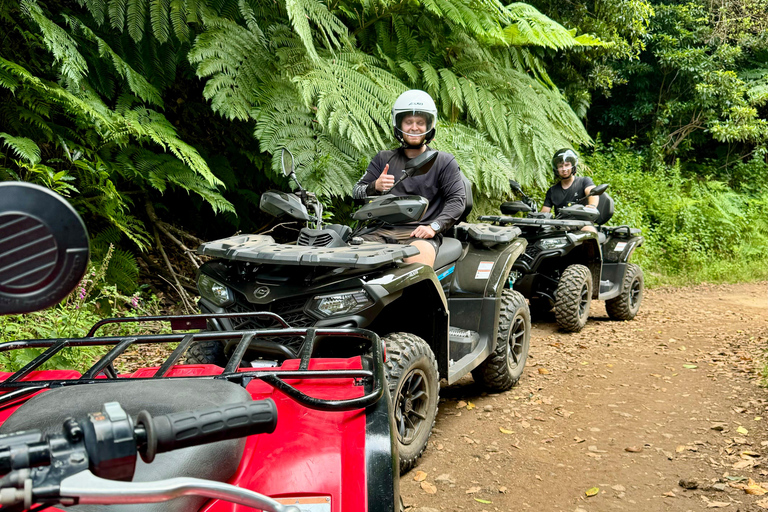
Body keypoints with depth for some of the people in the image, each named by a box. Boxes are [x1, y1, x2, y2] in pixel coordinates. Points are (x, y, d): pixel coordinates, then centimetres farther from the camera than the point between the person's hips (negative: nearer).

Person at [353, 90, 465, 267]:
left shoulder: (444, 161, 14)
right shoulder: (383, 158, 22)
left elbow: (458, 199, 4)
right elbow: (357, 192, 16)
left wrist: (434, 226, -13)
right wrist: (375, 187, -8)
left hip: (420, 233, -2)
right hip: (381, 231, 3)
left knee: (419, 259, -36)